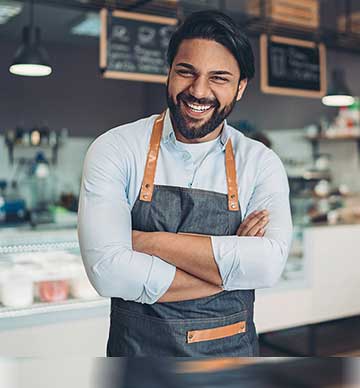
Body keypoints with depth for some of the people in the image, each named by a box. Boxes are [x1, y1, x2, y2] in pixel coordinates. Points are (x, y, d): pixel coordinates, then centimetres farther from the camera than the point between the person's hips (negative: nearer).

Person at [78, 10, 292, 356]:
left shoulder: (261, 163, -7)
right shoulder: (115, 149, -11)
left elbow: (268, 263, -23)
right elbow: (107, 269, -22)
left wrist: (146, 240, -23)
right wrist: (230, 265, -19)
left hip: (232, 352, 2)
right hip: (137, 348, -1)